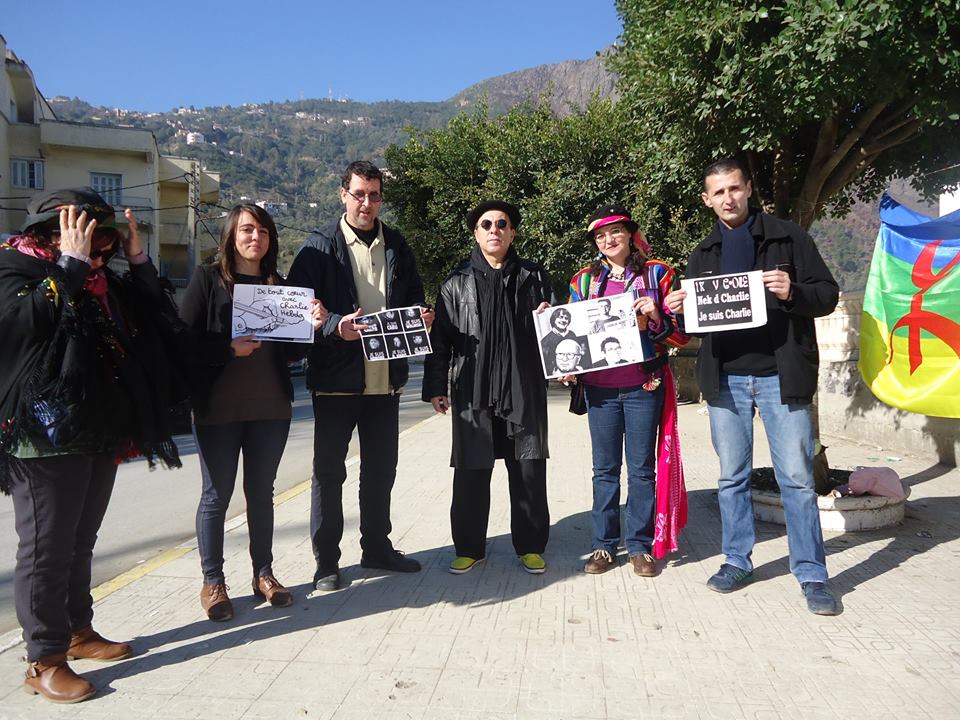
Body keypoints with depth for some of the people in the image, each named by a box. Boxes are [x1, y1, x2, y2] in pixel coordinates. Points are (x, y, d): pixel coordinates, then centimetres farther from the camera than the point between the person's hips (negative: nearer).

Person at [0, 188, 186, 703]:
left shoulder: (98, 278, 12)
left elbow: (156, 322, 8)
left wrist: (137, 260, 0)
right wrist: (71, 265, -22)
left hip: (101, 433, 7)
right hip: (47, 435, -7)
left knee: (80, 541, 18)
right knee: (46, 548, 0)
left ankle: (78, 631, 31)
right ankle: (44, 661, 11)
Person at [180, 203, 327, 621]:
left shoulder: (278, 285, 9)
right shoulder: (208, 279, -2)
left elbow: (291, 352, 10)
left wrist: (311, 325, -7)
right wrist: (229, 349, -20)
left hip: (271, 407, 4)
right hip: (218, 407, -3)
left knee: (261, 491, 13)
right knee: (216, 495, 5)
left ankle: (264, 573, 26)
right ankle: (212, 582, 20)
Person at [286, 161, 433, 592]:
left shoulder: (396, 246, 10)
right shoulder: (321, 246, -4)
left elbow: (413, 297, 17)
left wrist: (421, 315, -5)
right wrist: (335, 326, -25)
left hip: (385, 377, 5)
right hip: (335, 378, -4)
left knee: (381, 468, 15)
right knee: (328, 471, 5)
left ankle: (377, 547, 31)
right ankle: (326, 560, 18)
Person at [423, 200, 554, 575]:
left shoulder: (534, 277, 11)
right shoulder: (457, 283, 9)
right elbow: (441, 338, 6)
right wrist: (436, 386, 0)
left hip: (525, 391, 1)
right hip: (472, 393, 0)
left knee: (529, 473, 5)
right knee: (471, 474, 4)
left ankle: (530, 546, 21)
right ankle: (469, 548, 20)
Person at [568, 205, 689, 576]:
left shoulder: (657, 273, 4)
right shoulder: (583, 280, 10)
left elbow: (681, 332, 2)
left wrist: (657, 317, -17)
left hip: (644, 385, -2)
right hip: (600, 388, 2)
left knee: (643, 468, 5)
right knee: (605, 468, 8)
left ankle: (641, 545, 17)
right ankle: (603, 545, 18)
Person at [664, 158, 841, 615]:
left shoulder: (788, 237, 3)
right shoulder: (703, 255, 14)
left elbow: (827, 294, 1)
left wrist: (792, 293, -19)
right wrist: (679, 309, -4)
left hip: (780, 375, -3)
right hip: (725, 379, 3)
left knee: (796, 477, 0)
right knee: (732, 477, 10)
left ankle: (812, 575, 12)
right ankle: (737, 561, 23)